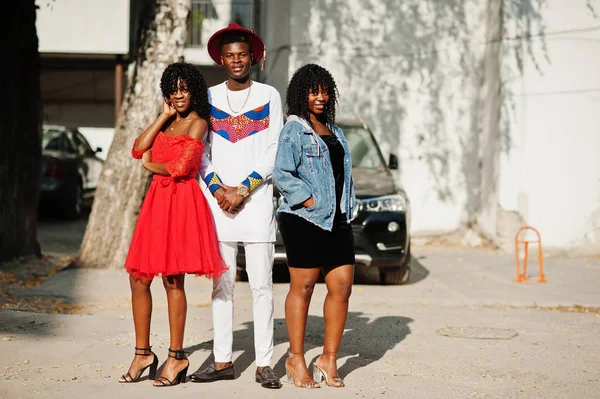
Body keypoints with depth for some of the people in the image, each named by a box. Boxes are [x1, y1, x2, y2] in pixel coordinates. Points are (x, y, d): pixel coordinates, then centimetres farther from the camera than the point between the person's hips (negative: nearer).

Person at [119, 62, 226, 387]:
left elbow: (180, 166, -13)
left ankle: (176, 357, 4)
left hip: (182, 200, -7)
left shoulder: (197, 123, -2)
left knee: (172, 278, -5)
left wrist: (150, 165, 4)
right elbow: (138, 149, 6)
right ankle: (143, 354, 12)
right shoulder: (167, 123, 20)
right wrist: (164, 116, 7)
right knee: (138, 277, 3)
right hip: (157, 199, 7)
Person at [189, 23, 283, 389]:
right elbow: (200, 150, 9)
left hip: (257, 199, -2)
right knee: (222, 284, 4)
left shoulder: (269, 96, 5)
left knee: (262, 284, -4)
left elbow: (275, 151, 0)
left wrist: (243, 190, -8)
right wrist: (218, 188, -6)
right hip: (217, 199, 2)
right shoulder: (209, 97, 12)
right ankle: (223, 361, 9)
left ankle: (264, 363, -2)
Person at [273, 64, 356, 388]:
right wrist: (309, 201, -15)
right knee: (303, 286, -2)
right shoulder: (294, 130, -3)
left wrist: (346, 209, 13)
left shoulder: (334, 131, 21)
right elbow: (282, 174, -11)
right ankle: (296, 359, 8)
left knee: (342, 286, 1)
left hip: (337, 220, 7)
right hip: (304, 219, -7)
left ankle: (329, 359, 10)